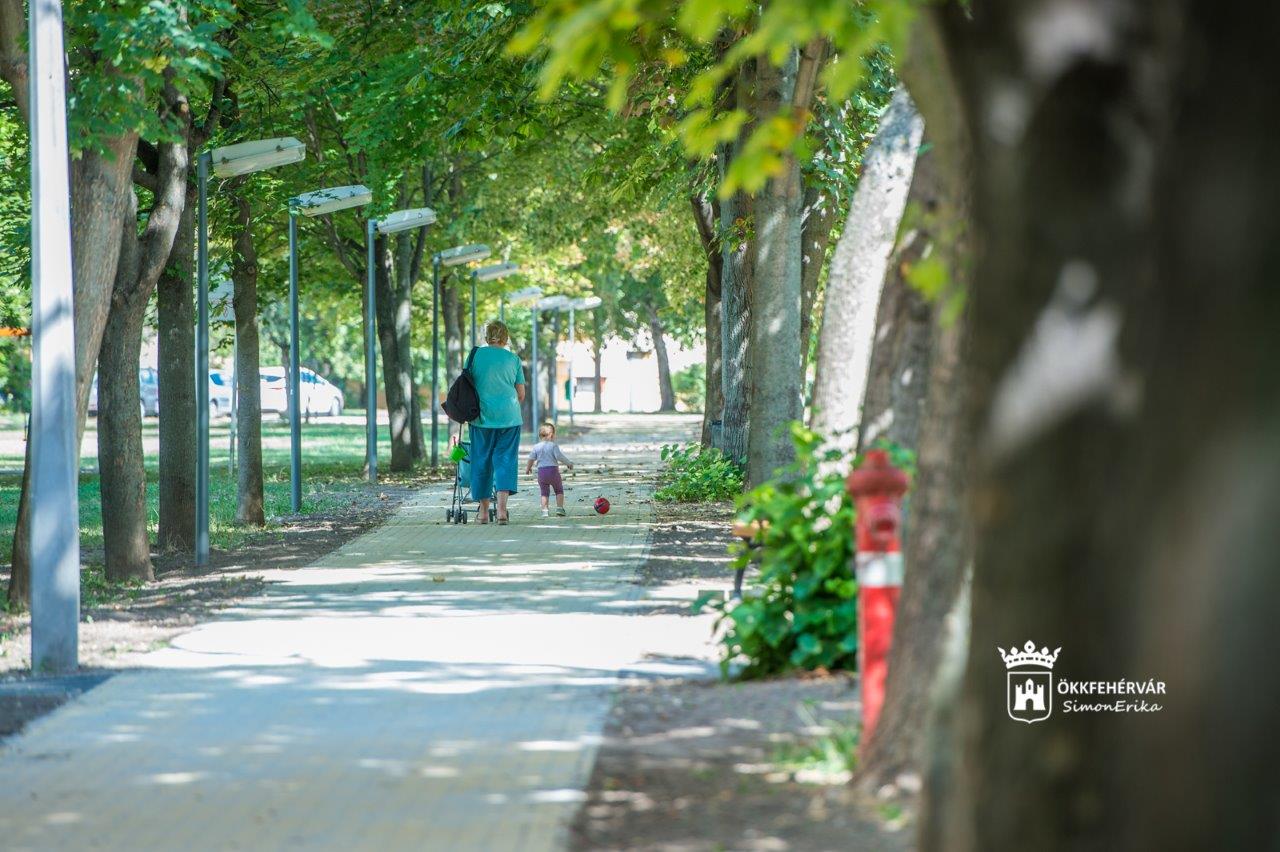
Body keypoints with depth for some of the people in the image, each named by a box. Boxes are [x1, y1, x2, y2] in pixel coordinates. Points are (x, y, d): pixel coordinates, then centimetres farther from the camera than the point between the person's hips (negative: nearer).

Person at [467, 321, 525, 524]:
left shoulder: (475, 355, 2)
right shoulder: (513, 359, 4)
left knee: (482, 461, 9)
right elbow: (521, 395, 7)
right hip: (509, 416, 0)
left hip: (482, 416, 0)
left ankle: (484, 511, 13)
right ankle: (502, 508, -16)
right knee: (505, 459, 1)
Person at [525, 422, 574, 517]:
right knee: (559, 490, 13)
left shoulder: (536, 446, 4)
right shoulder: (553, 445, -7)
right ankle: (559, 508, 3)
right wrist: (569, 463, -1)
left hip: (541, 471, 3)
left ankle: (544, 510, 0)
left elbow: (531, 458, 7)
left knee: (544, 492, 11)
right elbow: (559, 456, -14)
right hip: (553, 470, -3)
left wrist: (528, 468, 24)